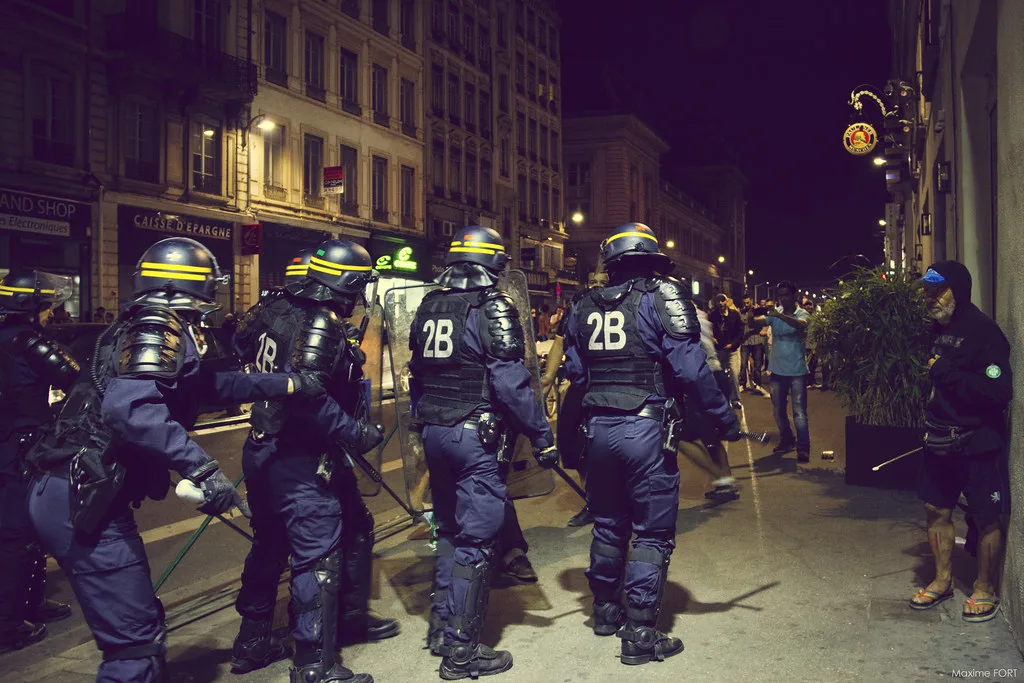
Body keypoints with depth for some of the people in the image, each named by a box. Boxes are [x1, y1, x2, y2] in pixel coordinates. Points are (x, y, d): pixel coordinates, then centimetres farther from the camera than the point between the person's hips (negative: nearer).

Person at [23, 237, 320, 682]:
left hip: (68, 493, 10)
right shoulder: (158, 329, -13)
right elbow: (129, 407, -30)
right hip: (80, 498, -10)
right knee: (135, 641, -5)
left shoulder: (146, 329, 17)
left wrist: (288, 385, 24)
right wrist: (201, 467, -32)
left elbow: (212, 385, 24)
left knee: (143, 623, 19)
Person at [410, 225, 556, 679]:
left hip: (434, 432, 8)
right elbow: (511, 382, -18)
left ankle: (441, 624, 29)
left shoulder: (429, 306, 11)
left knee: (448, 529, 20)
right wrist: (542, 436, -12)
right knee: (475, 540, -2)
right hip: (474, 435, -8)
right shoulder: (493, 307, -11)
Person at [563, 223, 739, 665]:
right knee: (652, 532, 5)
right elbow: (690, 368, -15)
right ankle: (639, 634, 8)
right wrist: (723, 418, -6)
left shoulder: (584, 306, 8)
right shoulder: (663, 296, -8)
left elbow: (575, 371, 13)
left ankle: (605, 611, 36)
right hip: (646, 428, -5)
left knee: (608, 524, 21)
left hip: (598, 427, 6)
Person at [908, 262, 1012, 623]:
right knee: (937, 510, 13)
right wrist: (930, 424, 12)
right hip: (941, 441, 8)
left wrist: (947, 373, -24)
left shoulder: (984, 333, -16)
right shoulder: (939, 330, 8)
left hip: (978, 444, -7)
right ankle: (943, 580, 29)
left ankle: (986, 590, 21)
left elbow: (999, 392, -25)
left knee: (985, 519, 6)